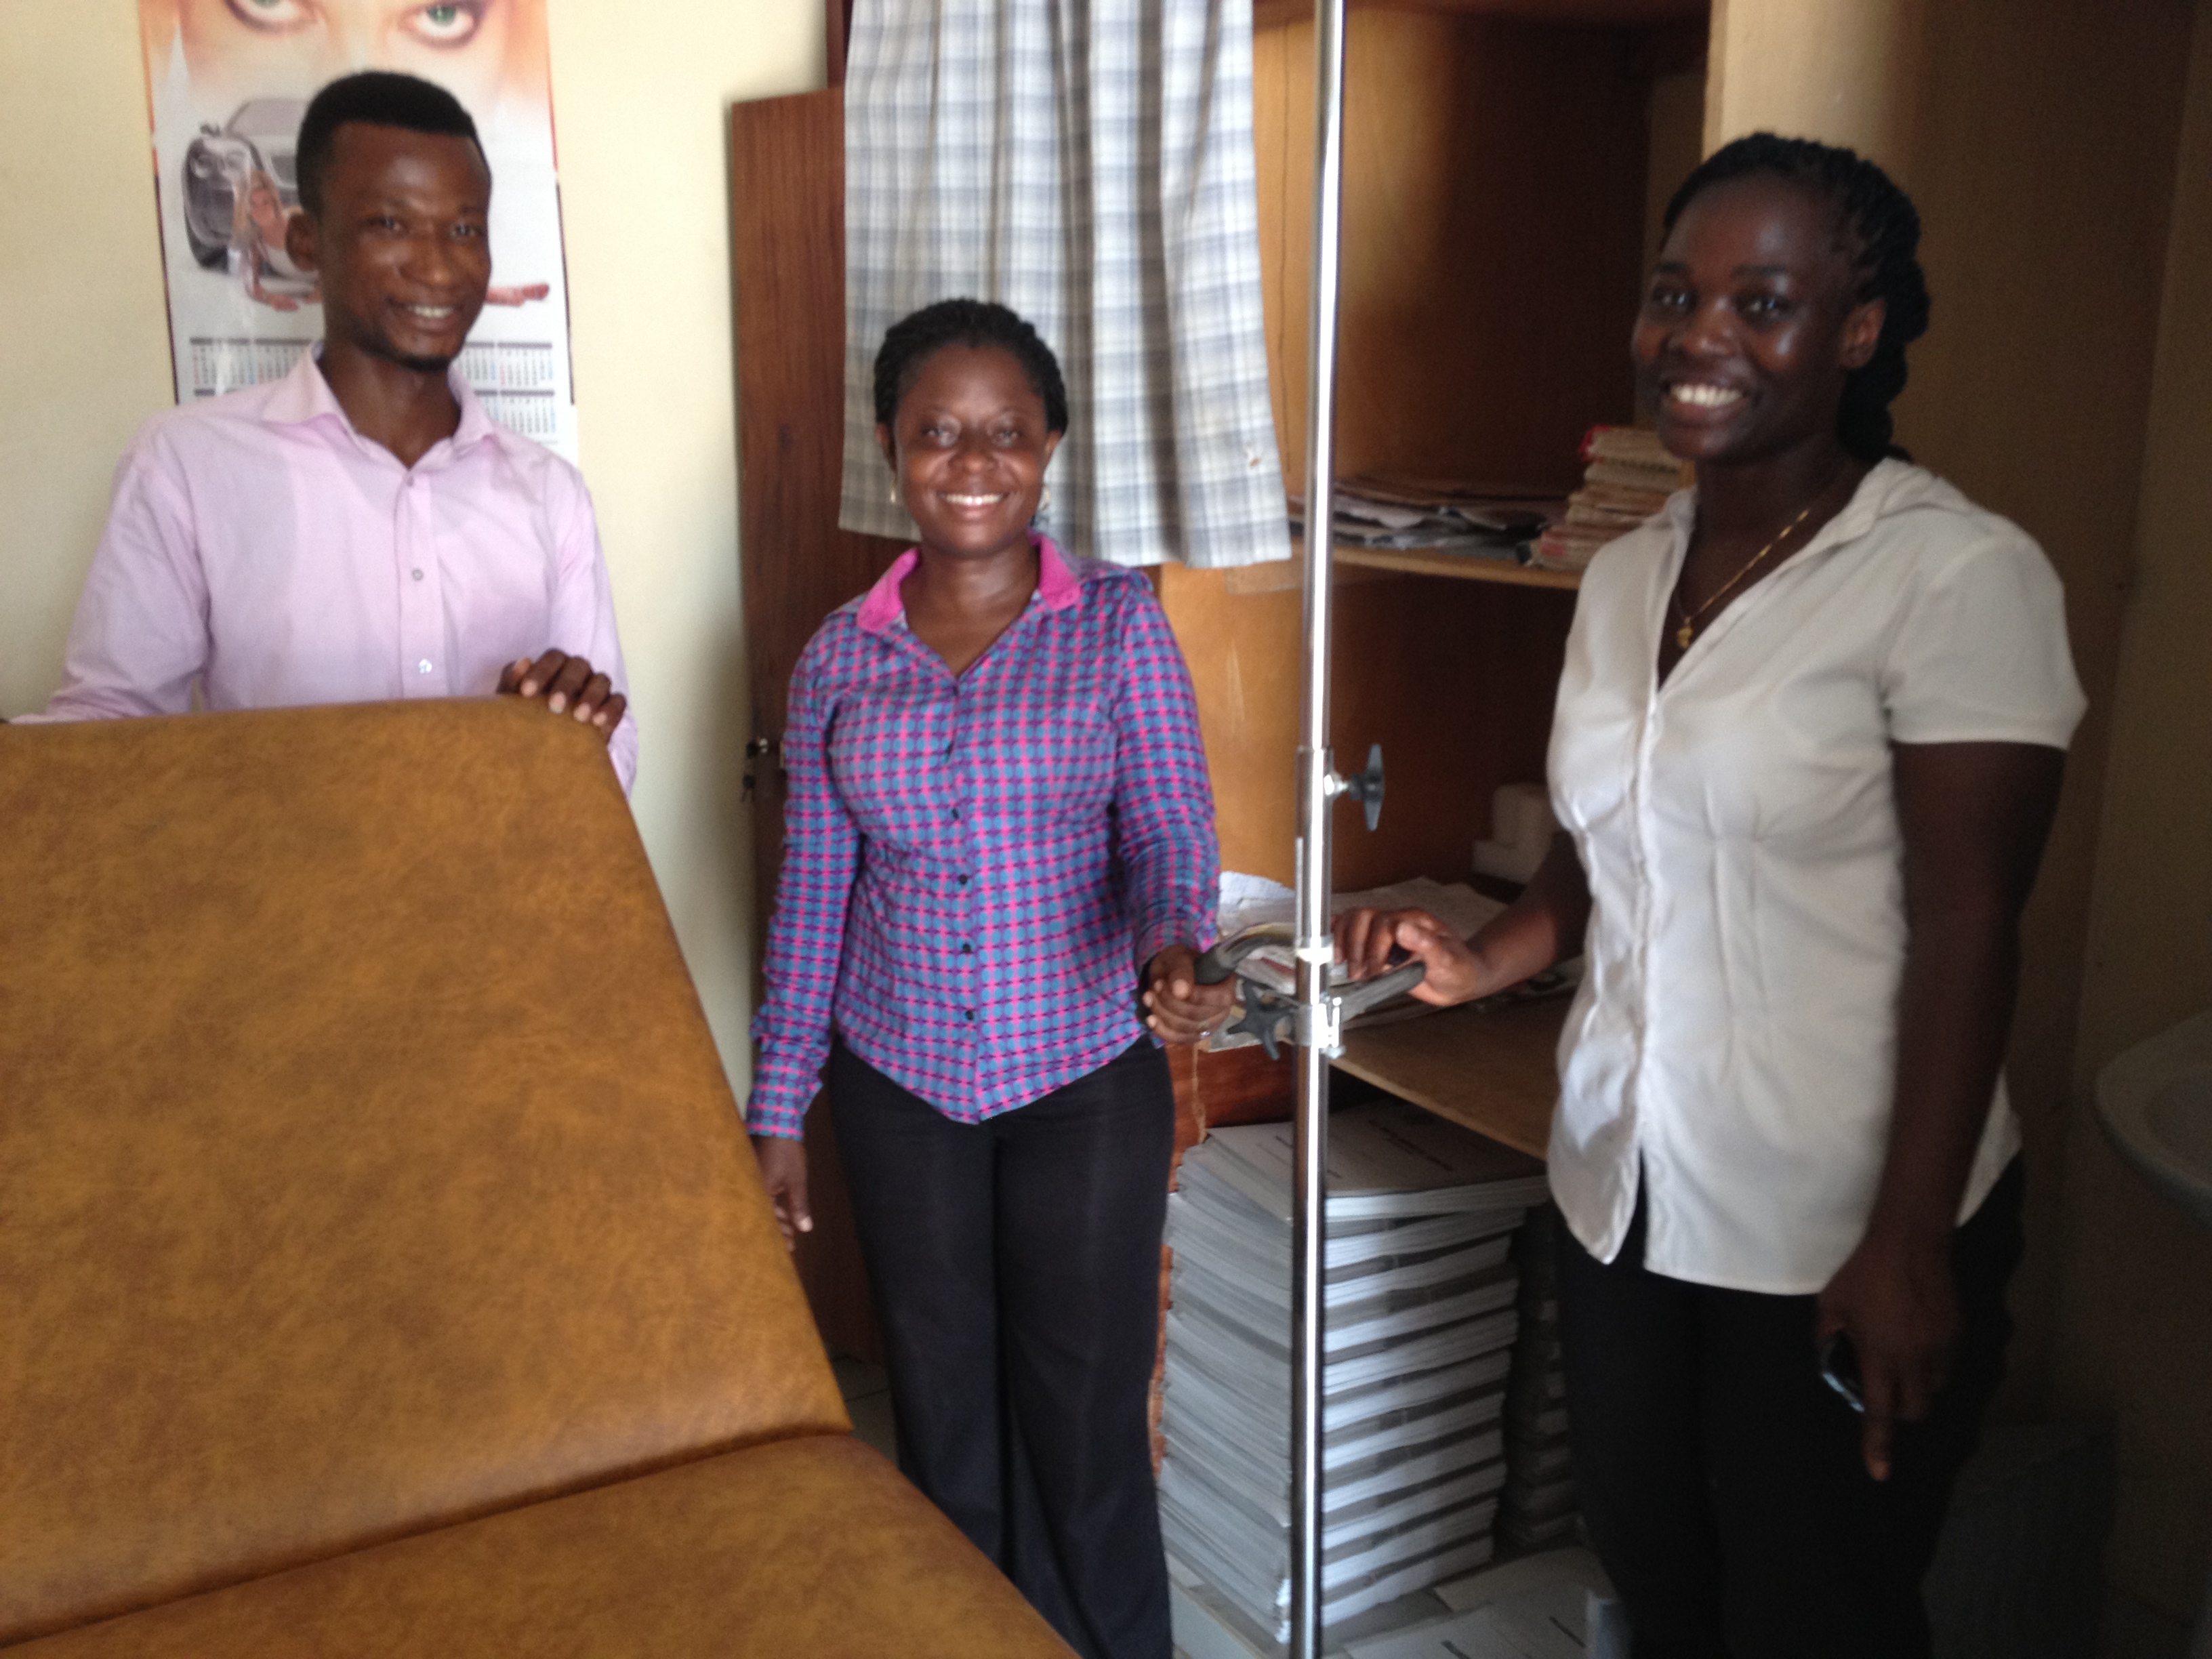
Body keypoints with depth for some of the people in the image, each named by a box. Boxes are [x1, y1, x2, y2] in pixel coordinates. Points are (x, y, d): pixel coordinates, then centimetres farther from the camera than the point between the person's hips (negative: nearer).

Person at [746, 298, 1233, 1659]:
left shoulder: (1120, 624, -6)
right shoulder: (841, 655, 1)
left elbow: (1171, 834, -9)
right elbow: (813, 894, 5)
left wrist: (1174, 950, -32)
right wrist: (779, 1110, 5)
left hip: (1087, 1081, -2)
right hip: (899, 1087, 3)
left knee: (1085, 1424, 7)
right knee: (944, 1418, 15)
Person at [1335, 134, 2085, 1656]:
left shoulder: (1958, 575, -14)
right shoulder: (1628, 572, 7)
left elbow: (1965, 925, -16)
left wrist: (1908, 1243, -17)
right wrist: (1480, 961, -3)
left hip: (1834, 1233, -6)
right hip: (1623, 1190, 6)